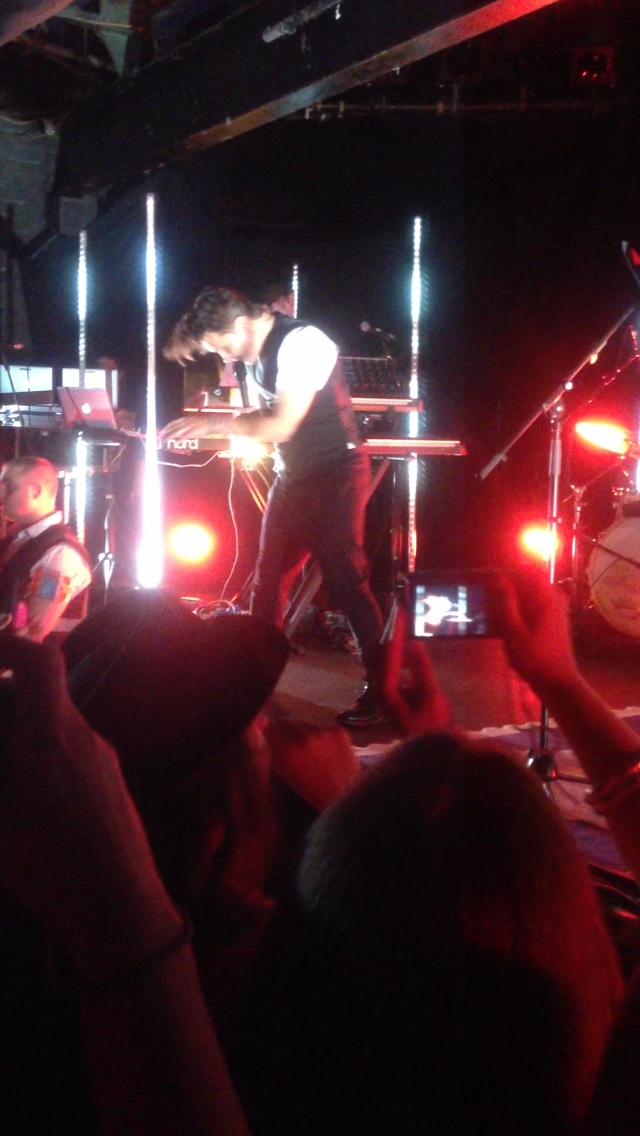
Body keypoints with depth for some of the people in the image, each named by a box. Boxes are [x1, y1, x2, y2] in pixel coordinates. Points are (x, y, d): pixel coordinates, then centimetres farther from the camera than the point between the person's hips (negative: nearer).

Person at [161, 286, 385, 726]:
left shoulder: (300, 343, -19)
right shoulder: (255, 356, 8)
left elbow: (281, 425, -22)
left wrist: (213, 422, -16)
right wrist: (212, 427, 0)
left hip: (335, 474, -9)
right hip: (293, 476, 9)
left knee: (346, 580, -8)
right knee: (267, 580, 9)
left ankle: (380, 690, 1)